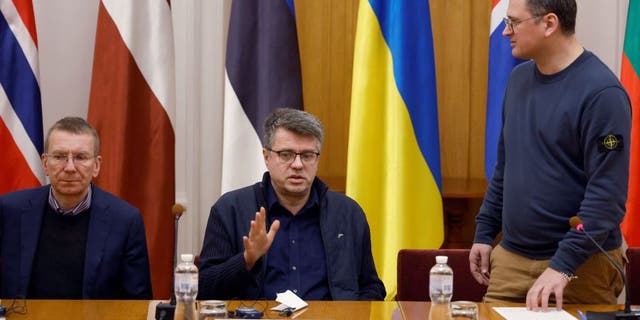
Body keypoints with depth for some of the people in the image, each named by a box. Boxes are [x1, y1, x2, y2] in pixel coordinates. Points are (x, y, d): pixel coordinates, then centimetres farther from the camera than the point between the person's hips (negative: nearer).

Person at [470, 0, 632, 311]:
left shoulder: (601, 93, -16)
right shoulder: (520, 78, 7)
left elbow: (607, 194, -19)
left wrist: (563, 265, -23)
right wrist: (484, 232, 13)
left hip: (581, 264, -6)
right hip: (511, 257, 6)